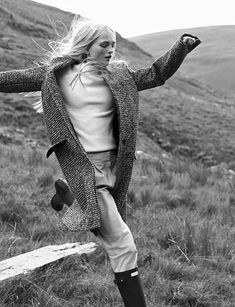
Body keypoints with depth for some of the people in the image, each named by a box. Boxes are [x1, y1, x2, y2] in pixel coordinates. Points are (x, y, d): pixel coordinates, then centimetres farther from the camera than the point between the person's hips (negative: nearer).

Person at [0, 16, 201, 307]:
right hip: (83, 164, -5)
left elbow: (157, 74, 7)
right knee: (122, 245, -8)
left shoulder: (119, 76, 8)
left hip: (112, 163, 5)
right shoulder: (57, 74, 0)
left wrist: (181, 48, -4)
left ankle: (67, 191, 48)